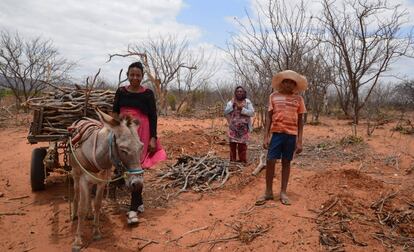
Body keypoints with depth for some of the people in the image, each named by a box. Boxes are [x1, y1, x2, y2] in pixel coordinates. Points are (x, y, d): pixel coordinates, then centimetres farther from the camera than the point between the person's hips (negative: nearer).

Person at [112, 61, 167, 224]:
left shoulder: (148, 94, -3)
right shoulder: (121, 92, 6)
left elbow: (153, 117, -3)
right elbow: (115, 112, 11)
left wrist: (153, 138, -9)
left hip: (141, 134, -4)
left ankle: (134, 209, -1)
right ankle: (139, 202, 29)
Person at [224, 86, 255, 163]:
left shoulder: (247, 101, 2)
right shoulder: (231, 102, 8)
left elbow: (252, 112, -6)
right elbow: (225, 112, 1)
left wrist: (242, 109, -15)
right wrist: (232, 105, -11)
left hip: (243, 127, -2)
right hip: (233, 127, 2)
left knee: (242, 144, 0)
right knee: (232, 144, 3)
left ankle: (243, 161, 9)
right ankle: (232, 160, 12)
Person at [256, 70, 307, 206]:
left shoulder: (298, 99, 6)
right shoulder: (274, 96, 5)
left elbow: (300, 120, 7)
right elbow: (269, 117, 5)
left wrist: (299, 141, 0)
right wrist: (266, 136, -3)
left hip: (291, 135, 1)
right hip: (277, 133, 0)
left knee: (286, 162, 7)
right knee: (270, 161, -4)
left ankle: (283, 193, 16)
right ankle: (268, 192, 10)